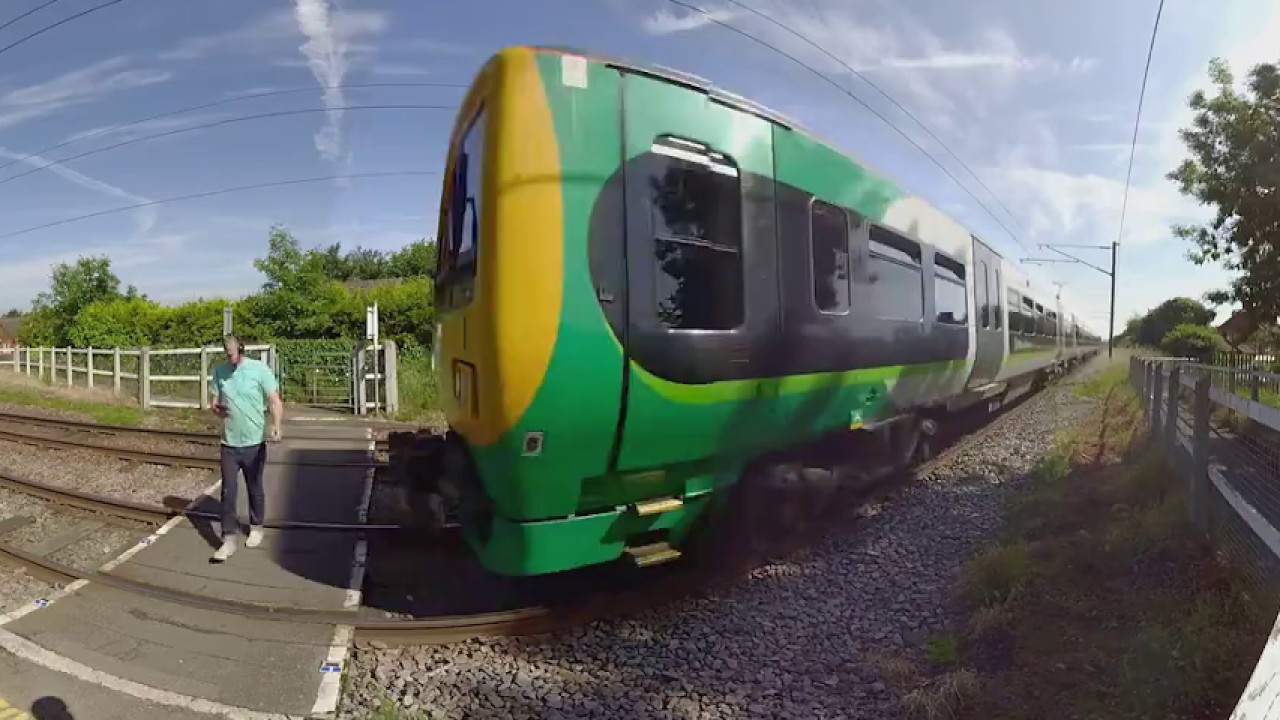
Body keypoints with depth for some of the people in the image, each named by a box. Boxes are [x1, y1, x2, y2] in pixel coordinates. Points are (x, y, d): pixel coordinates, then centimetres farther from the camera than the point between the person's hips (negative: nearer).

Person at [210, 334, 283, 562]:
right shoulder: (219, 371, 0)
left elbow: (275, 401, -15)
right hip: (229, 443, 3)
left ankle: (256, 528, 32)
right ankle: (230, 538, 10)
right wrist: (216, 408, -13)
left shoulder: (259, 369, -12)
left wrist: (276, 426, -32)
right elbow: (216, 400, 12)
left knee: (255, 489, 13)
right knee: (228, 491, 2)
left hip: (254, 442, -3)